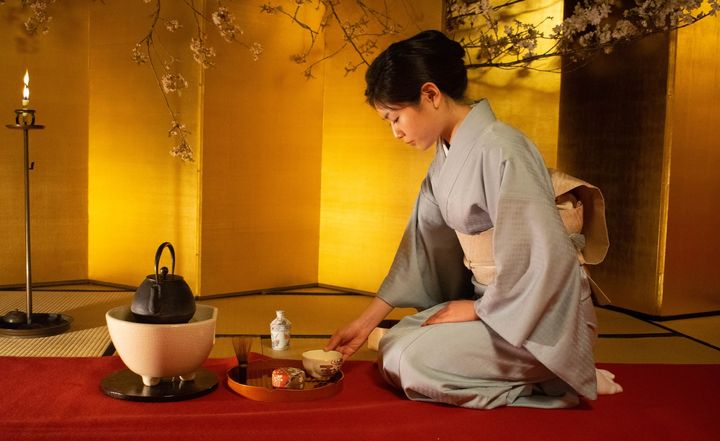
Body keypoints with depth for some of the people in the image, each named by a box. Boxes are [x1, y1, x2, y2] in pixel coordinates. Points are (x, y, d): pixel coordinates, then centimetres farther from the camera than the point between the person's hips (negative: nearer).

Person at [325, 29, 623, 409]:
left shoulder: (499, 149, -23)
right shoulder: (448, 156, 7)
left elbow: (546, 255, -25)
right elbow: (422, 243, 10)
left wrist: (480, 308, -12)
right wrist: (368, 320, 8)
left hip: (541, 314, -9)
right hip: (490, 299, 9)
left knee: (413, 362, -20)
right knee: (393, 346, 4)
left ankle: (556, 380, -6)